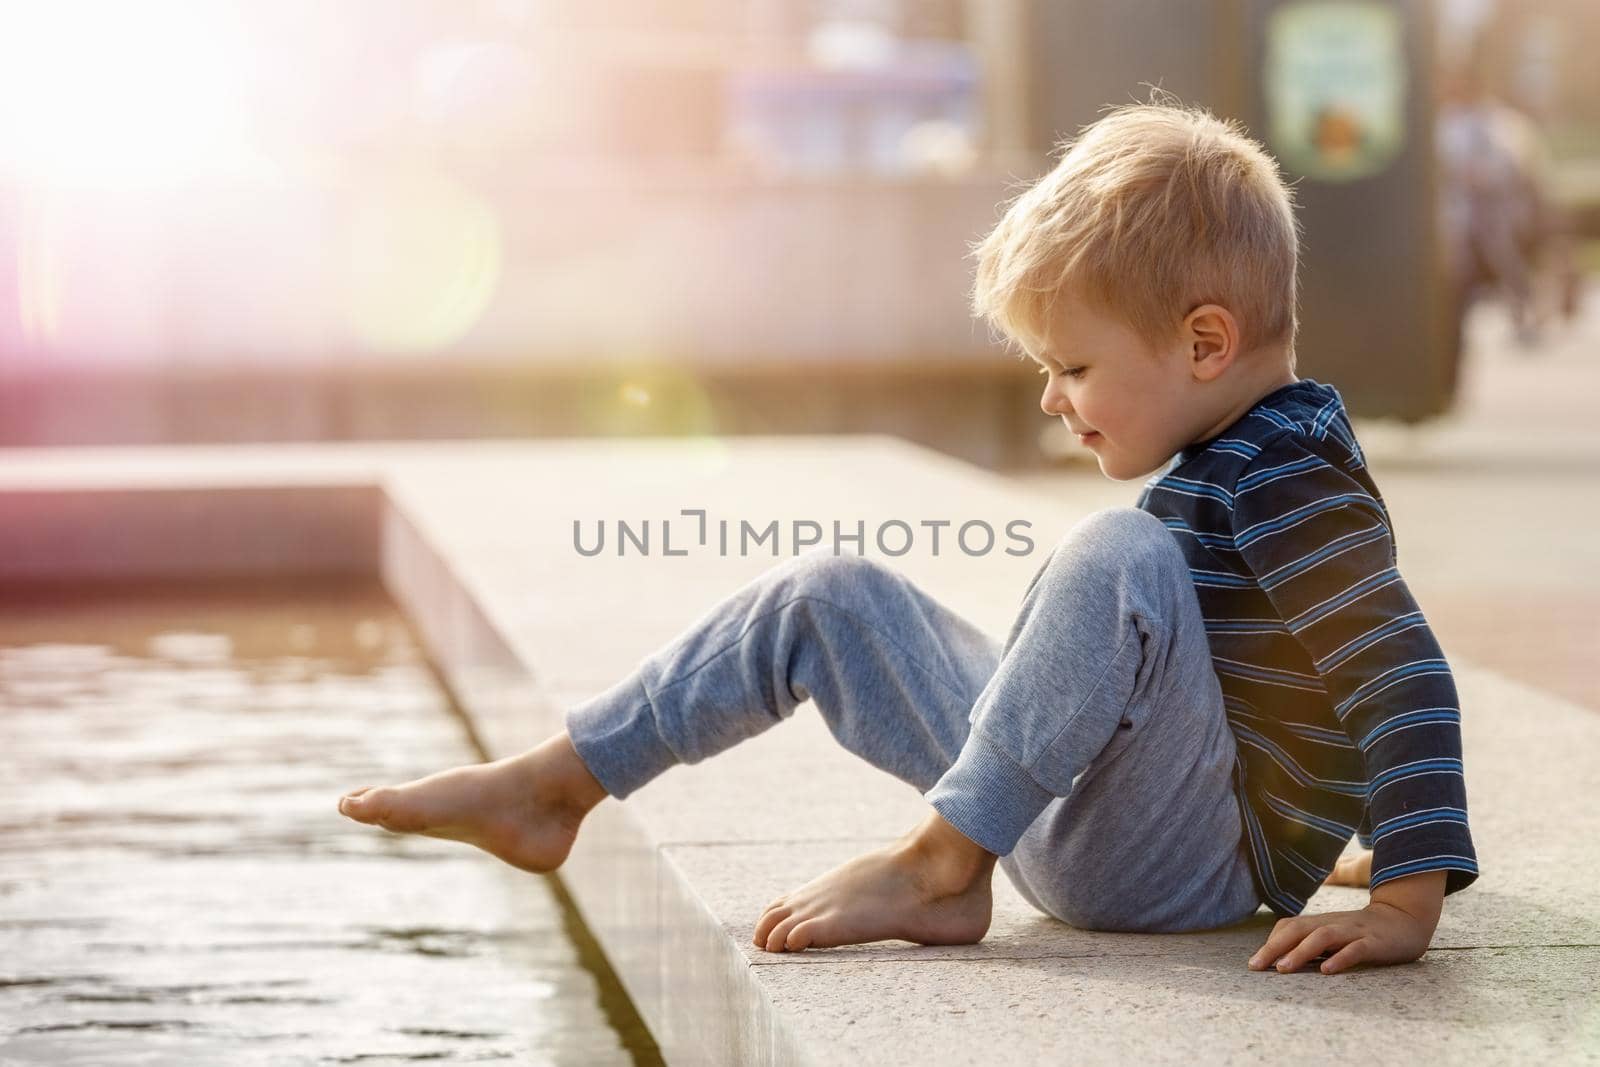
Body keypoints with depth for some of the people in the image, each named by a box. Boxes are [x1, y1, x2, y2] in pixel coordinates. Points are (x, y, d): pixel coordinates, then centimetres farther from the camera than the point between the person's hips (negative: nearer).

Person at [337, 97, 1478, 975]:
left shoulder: (1294, 481, -18)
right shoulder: (1225, 459, 13)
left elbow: (1406, 675, -26)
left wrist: (1411, 902, -33)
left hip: (1190, 862, -10)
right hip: (1068, 808, 10)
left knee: (1114, 555, -35)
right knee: (827, 596, 9)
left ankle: (939, 868, -29)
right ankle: (551, 788, 9)